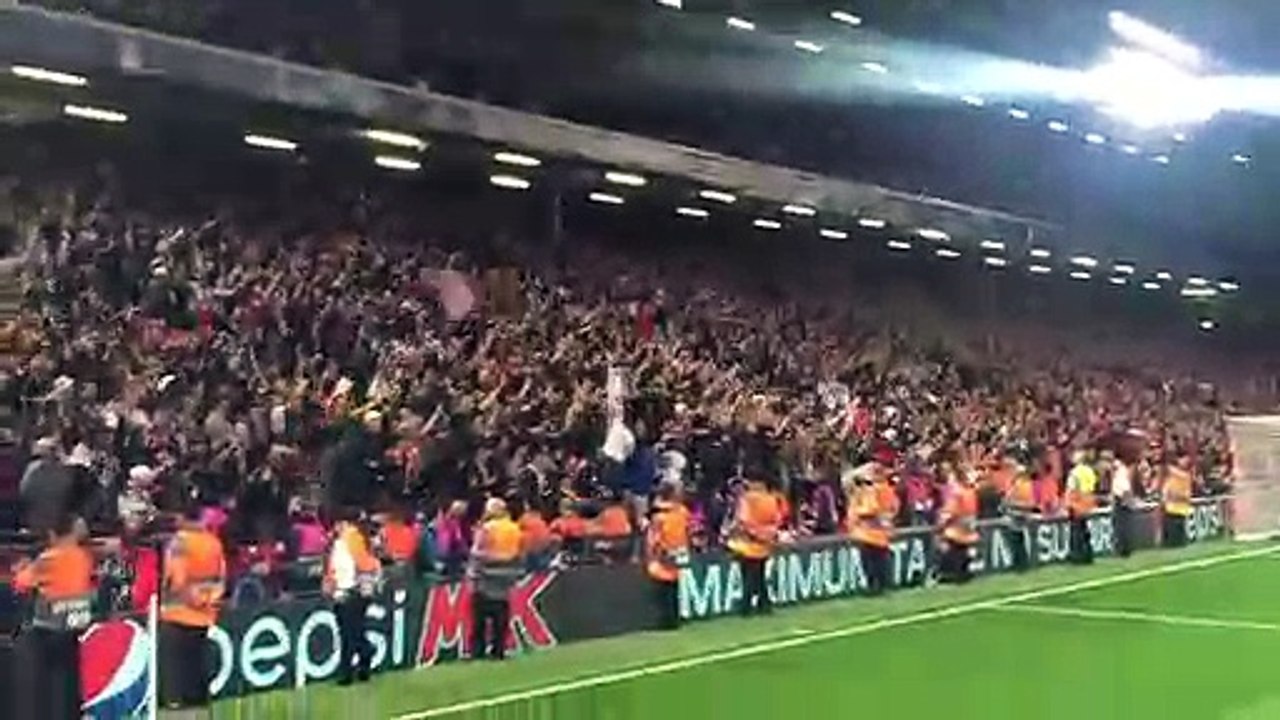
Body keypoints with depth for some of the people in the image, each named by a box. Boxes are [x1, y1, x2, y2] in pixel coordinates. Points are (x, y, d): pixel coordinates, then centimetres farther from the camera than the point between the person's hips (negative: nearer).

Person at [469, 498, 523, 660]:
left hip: (486, 580, -4)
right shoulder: (515, 529, 5)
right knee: (501, 617, 9)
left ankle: (477, 650, 1)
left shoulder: (486, 528, -9)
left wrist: (474, 574, -4)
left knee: (480, 617, 2)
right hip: (505, 582, 4)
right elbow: (519, 555, 10)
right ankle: (498, 650, 8)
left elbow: (478, 554, -9)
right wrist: (516, 575, 18)